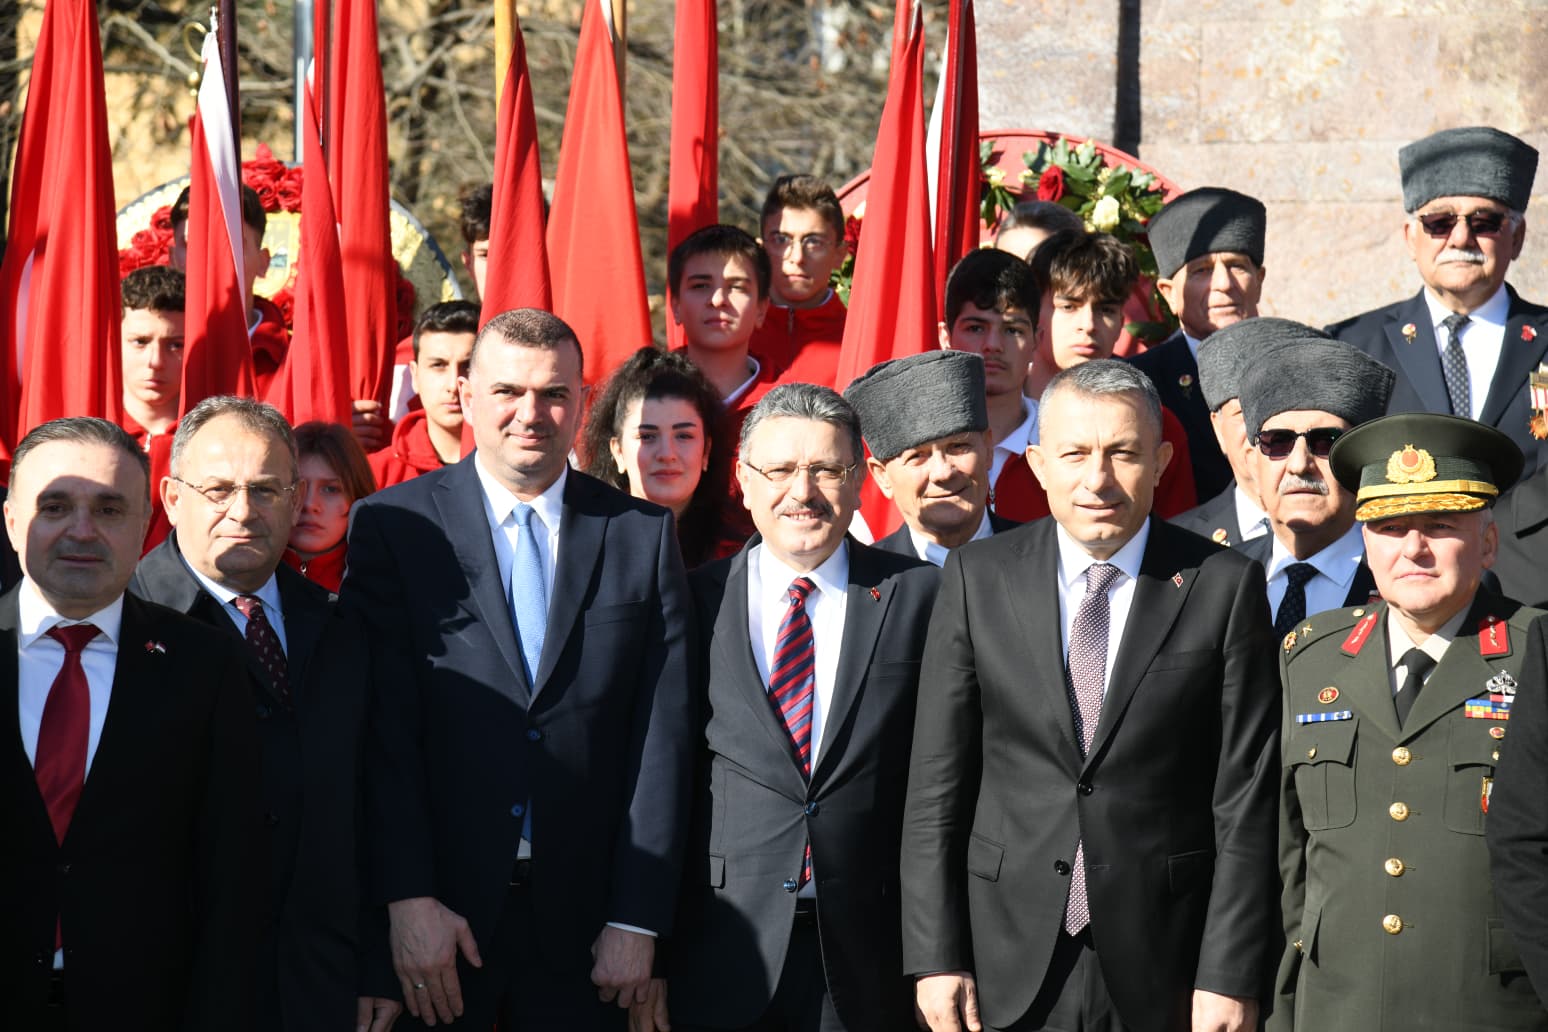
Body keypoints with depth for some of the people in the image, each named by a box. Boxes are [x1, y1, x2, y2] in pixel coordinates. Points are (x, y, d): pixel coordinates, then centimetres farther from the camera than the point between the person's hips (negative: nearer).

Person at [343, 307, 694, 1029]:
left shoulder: (643, 536, 4)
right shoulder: (393, 527, -1)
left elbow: (663, 736, 1)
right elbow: (383, 732, -6)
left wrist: (638, 920, -4)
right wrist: (408, 900, -14)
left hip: (583, 919, 1)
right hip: (436, 910, -1)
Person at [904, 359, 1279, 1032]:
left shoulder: (1225, 587, -2)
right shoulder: (976, 578, 2)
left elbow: (1245, 801, -3)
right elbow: (936, 782, 1)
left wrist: (1231, 977, -7)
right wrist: (935, 956, -4)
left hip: (1162, 973, -1)